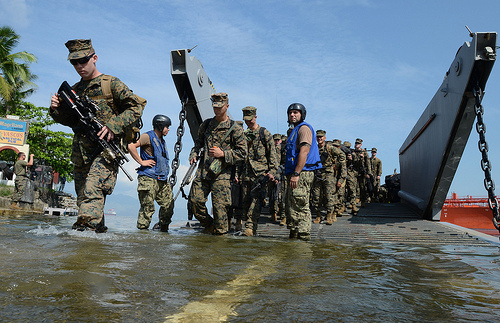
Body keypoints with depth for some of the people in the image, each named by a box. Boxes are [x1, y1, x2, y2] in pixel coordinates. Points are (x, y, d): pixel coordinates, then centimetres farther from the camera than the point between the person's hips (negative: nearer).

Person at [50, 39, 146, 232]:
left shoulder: (111, 83, 1)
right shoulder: (75, 90, 18)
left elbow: (137, 106, -6)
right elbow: (71, 120, 23)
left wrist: (113, 125, -17)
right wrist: (57, 110, 1)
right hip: (81, 152, 7)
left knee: (92, 190, -23)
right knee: (82, 197, 8)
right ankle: (99, 231, 20)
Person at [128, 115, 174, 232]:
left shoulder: (162, 141, 21)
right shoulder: (148, 137, -6)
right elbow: (131, 146, -21)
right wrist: (141, 162, -17)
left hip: (162, 181, 8)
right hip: (148, 179, -8)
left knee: (168, 205, 7)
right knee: (148, 208, -6)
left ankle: (164, 230, 20)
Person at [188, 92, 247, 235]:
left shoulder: (235, 128, -1)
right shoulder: (206, 124, 13)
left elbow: (242, 153, -2)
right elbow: (199, 142, 27)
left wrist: (223, 154, -13)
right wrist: (193, 154, 8)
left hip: (221, 174, -4)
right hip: (203, 170, 5)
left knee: (220, 205, -5)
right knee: (195, 200, 2)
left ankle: (220, 232, 13)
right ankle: (208, 225, 26)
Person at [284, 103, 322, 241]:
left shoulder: (304, 128, -6)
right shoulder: (295, 130, 25)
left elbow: (304, 152, -19)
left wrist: (296, 174, -25)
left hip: (302, 174, -11)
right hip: (295, 174, 11)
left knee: (299, 208, -11)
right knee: (291, 207, 13)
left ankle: (303, 236, -7)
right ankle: (294, 235, 19)